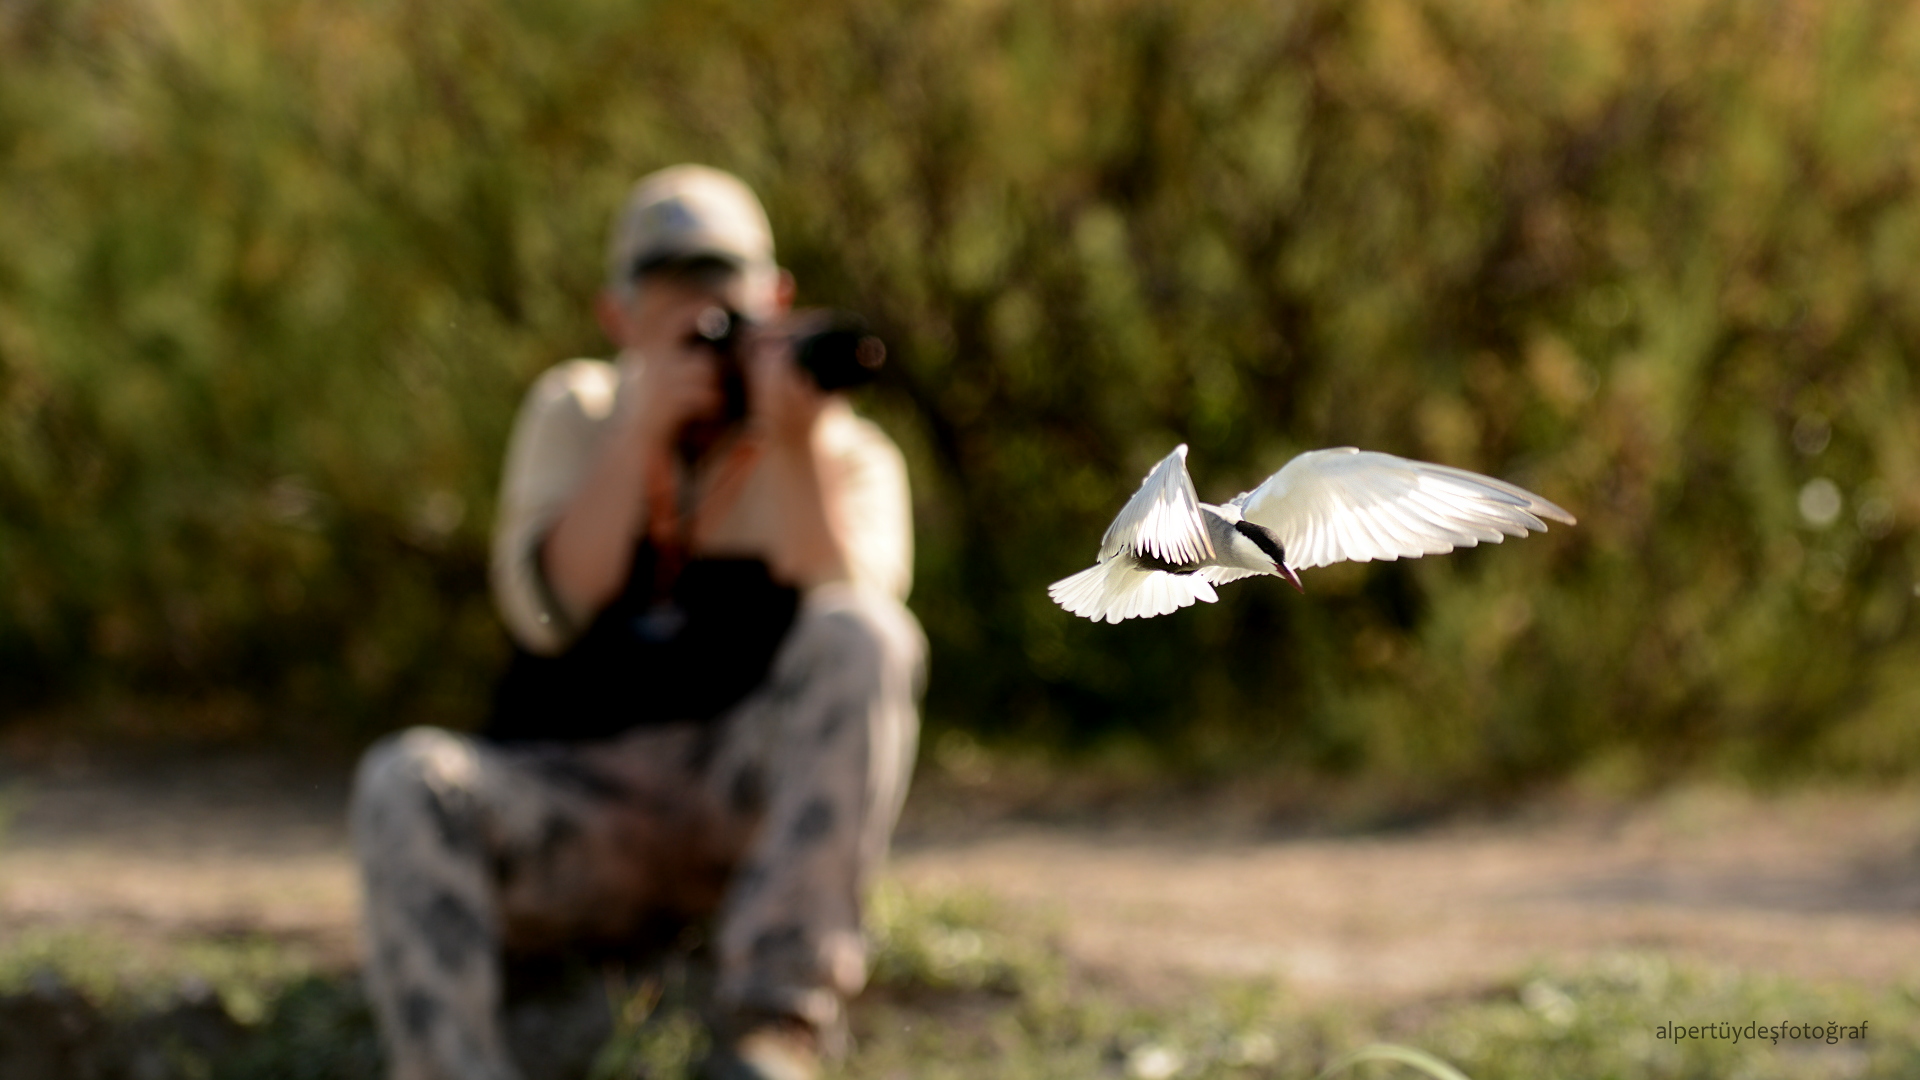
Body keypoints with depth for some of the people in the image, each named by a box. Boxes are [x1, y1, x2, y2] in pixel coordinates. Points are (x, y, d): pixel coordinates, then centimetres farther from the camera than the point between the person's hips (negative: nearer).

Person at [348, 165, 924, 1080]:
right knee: (404, 782, -28)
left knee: (863, 636, -28)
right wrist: (643, 428, -14)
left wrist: (794, 449, -24)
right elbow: (547, 610, -5)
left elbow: (848, 627, -14)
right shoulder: (574, 413, 13)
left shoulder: (847, 456, 6)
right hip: (571, 814, 1)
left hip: (755, 804, -1)